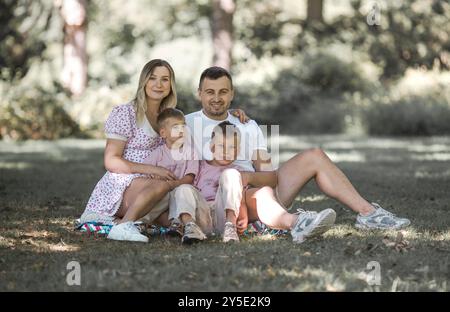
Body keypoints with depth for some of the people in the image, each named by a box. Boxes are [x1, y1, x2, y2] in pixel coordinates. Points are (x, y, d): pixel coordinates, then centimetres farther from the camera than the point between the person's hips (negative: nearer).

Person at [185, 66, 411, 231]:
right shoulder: (188, 125, 8)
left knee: (314, 156, -8)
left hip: (260, 188, 5)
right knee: (262, 193, -38)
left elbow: (266, 170, 12)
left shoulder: (248, 126, 21)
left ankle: (367, 212, -14)